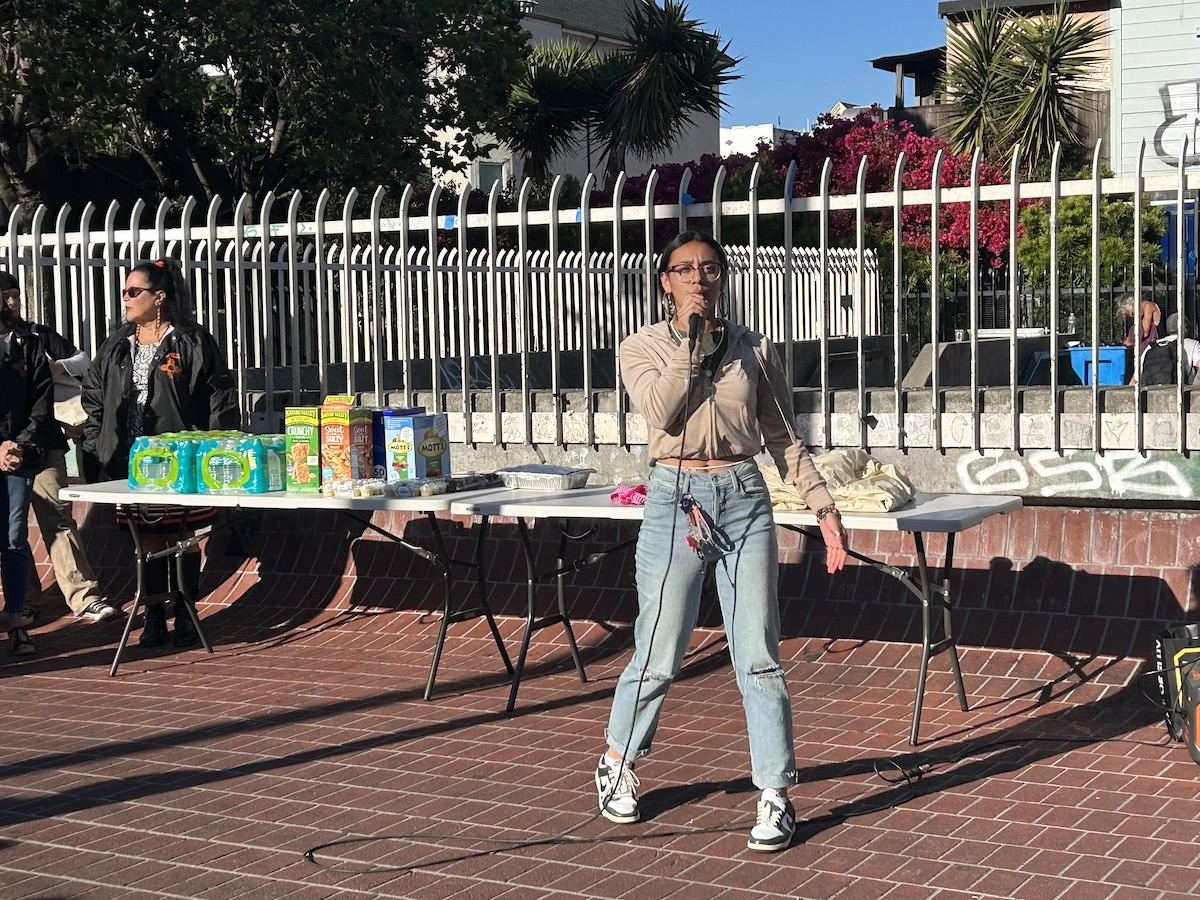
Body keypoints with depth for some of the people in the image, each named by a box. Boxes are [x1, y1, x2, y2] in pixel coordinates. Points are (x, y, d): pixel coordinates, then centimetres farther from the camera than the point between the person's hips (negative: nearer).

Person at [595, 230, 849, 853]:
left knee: (759, 657, 0)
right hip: (676, 502, -2)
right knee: (659, 656, 4)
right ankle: (618, 765, 29)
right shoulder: (643, 348, 4)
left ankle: (775, 797, 8)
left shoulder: (754, 349, 9)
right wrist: (690, 336, -13)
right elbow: (663, 411, -16)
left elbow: (783, 438, 11)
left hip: (745, 501, 2)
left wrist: (823, 506, 5)